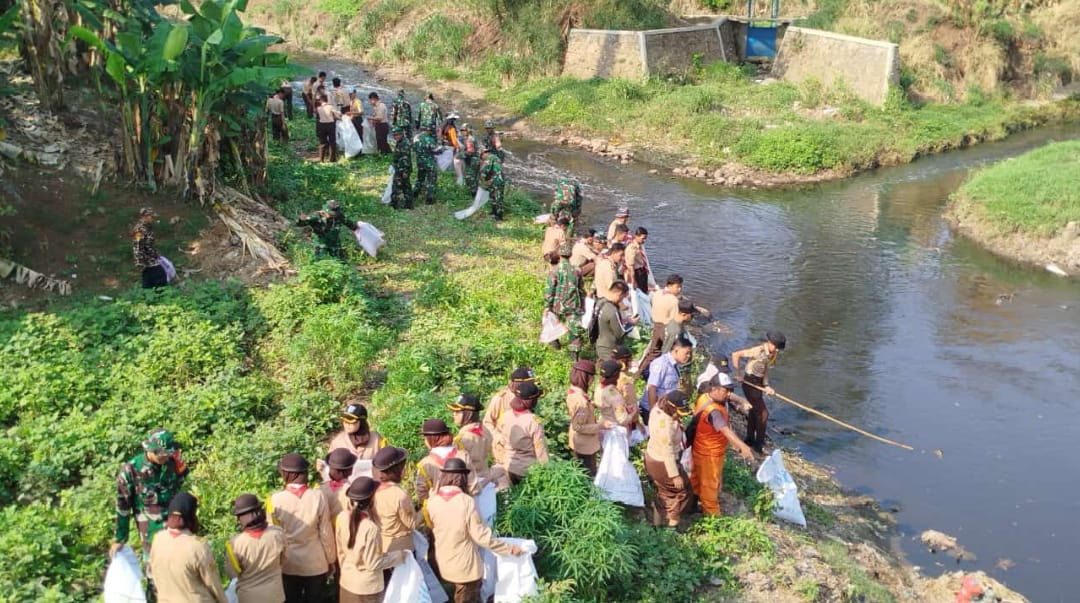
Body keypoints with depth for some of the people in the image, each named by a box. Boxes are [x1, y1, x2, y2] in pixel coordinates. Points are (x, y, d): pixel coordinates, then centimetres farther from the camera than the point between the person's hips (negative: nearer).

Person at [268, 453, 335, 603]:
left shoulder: (275, 500, -19)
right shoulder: (318, 497, -20)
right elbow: (326, 534, -12)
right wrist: (331, 559, 4)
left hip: (287, 564, 1)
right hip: (315, 564, -1)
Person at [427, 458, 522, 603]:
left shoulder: (434, 501, -10)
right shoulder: (466, 501, -22)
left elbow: (433, 533, 4)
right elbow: (481, 536, -21)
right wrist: (509, 548, -12)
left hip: (444, 565, 4)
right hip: (466, 566, -4)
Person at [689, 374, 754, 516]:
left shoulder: (705, 396, -10)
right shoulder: (713, 411, -40)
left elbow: (730, 396, 5)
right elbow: (725, 430, -54)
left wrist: (743, 400, -12)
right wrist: (742, 446, -66)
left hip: (700, 448, 10)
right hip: (709, 453, -10)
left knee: (697, 476, 31)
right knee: (710, 484, 12)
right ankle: (712, 513, 31)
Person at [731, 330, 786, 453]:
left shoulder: (773, 354, 1)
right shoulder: (758, 351, -25)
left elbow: (765, 369, 6)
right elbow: (735, 355, -27)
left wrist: (766, 386, -6)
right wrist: (738, 375, -21)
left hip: (758, 384, 9)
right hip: (750, 383, -9)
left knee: (754, 411, 20)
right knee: (763, 413, -5)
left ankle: (750, 440, 35)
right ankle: (759, 444, 6)